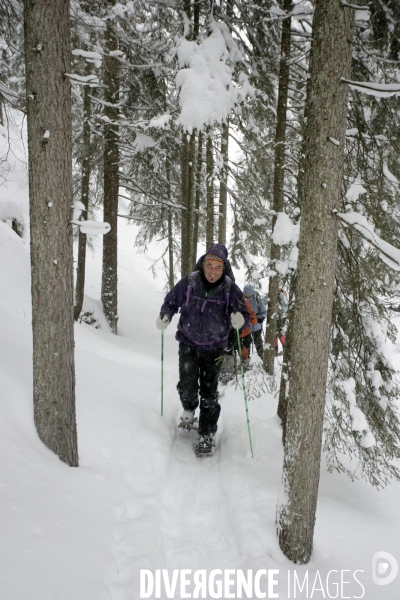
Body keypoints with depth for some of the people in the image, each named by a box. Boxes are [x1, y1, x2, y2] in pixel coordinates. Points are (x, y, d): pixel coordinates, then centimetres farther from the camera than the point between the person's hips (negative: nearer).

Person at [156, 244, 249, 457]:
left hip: (213, 349, 0)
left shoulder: (230, 289, -12)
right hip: (188, 344, 1)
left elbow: (244, 315, -7)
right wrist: (165, 316, -15)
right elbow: (171, 301, 4)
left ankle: (207, 436, 18)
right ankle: (189, 411, 27)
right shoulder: (189, 282, -11)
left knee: (209, 394, 1)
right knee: (187, 387, -9)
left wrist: (240, 320, -31)